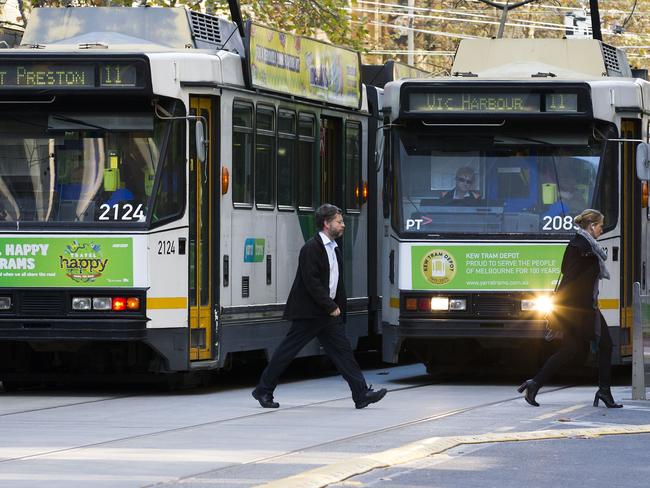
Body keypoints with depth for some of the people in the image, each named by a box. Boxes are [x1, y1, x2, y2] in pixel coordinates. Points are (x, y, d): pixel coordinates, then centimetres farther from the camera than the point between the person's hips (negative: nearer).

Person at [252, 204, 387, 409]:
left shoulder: (334, 249, 14)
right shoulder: (311, 248, -14)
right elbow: (311, 282, -20)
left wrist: (341, 308, 11)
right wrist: (331, 307, -19)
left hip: (328, 313, 8)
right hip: (309, 313, -8)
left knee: (343, 350, 1)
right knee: (288, 350, -1)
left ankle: (361, 394, -4)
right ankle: (263, 390, 9)